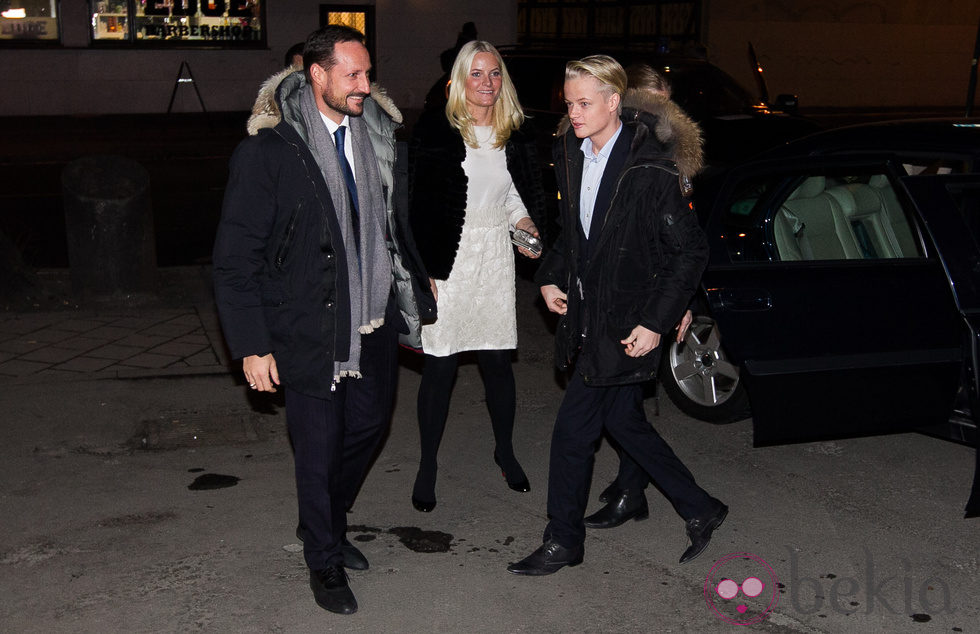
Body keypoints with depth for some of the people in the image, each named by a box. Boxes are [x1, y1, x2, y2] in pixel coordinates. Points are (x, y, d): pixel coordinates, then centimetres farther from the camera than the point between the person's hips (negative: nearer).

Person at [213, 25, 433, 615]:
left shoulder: (376, 135, 3)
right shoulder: (268, 150, -15)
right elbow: (235, 260, -12)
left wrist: (415, 289, 11)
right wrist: (252, 345, -14)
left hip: (375, 323, 6)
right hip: (311, 331, -5)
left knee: (370, 425, 18)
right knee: (320, 449, 7)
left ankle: (330, 524, 45)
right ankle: (324, 560, 32)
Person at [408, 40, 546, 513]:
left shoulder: (516, 135, 6)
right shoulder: (435, 130, -7)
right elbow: (417, 205, -8)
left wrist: (524, 224, -3)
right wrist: (422, 271, -13)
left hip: (496, 260, 4)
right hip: (448, 260, -3)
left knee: (498, 363, 11)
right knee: (440, 367, 1)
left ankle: (505, 451, 33)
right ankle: (427, 467, 16)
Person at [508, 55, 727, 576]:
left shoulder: (650, 171, -19)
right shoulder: (569, 153, 4)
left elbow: (691, 250, -15)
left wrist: (655, 323, -18)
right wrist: (550, 277, 4)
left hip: (624, 325, -8)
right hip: (586, 314, 8)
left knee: (572, 430, -2)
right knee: (623, 421, 17)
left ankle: (563, 542, 18)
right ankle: (700, 511, 35)